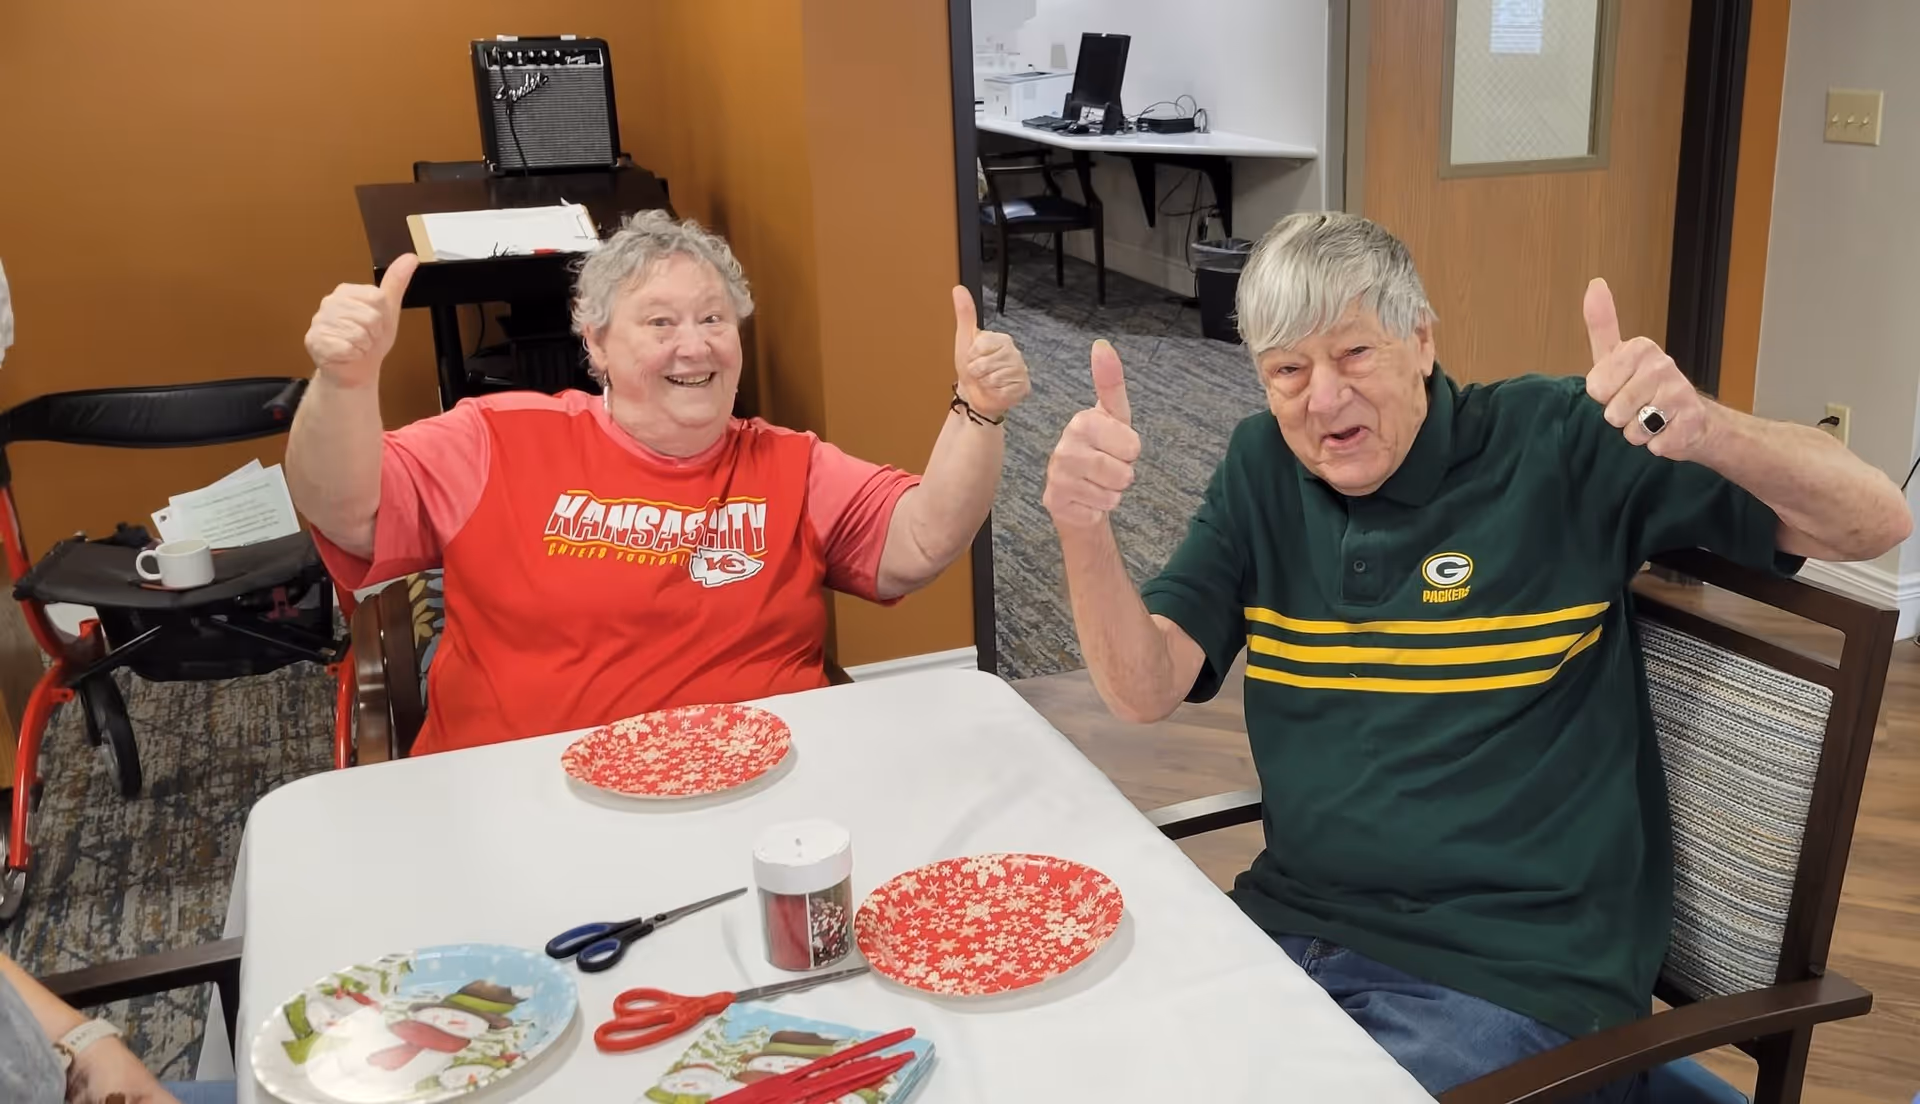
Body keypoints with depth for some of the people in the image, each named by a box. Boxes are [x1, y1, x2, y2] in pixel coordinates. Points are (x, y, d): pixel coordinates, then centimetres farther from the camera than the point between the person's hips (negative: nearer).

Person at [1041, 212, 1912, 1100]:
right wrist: (1083, 527, -19)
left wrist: (1706, 431, -27)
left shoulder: (1557, 445, -6)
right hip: (1294, 924, 4)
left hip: (1508, 975, -4)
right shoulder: (1263, 469, 6)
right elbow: (1145, 690, -1)